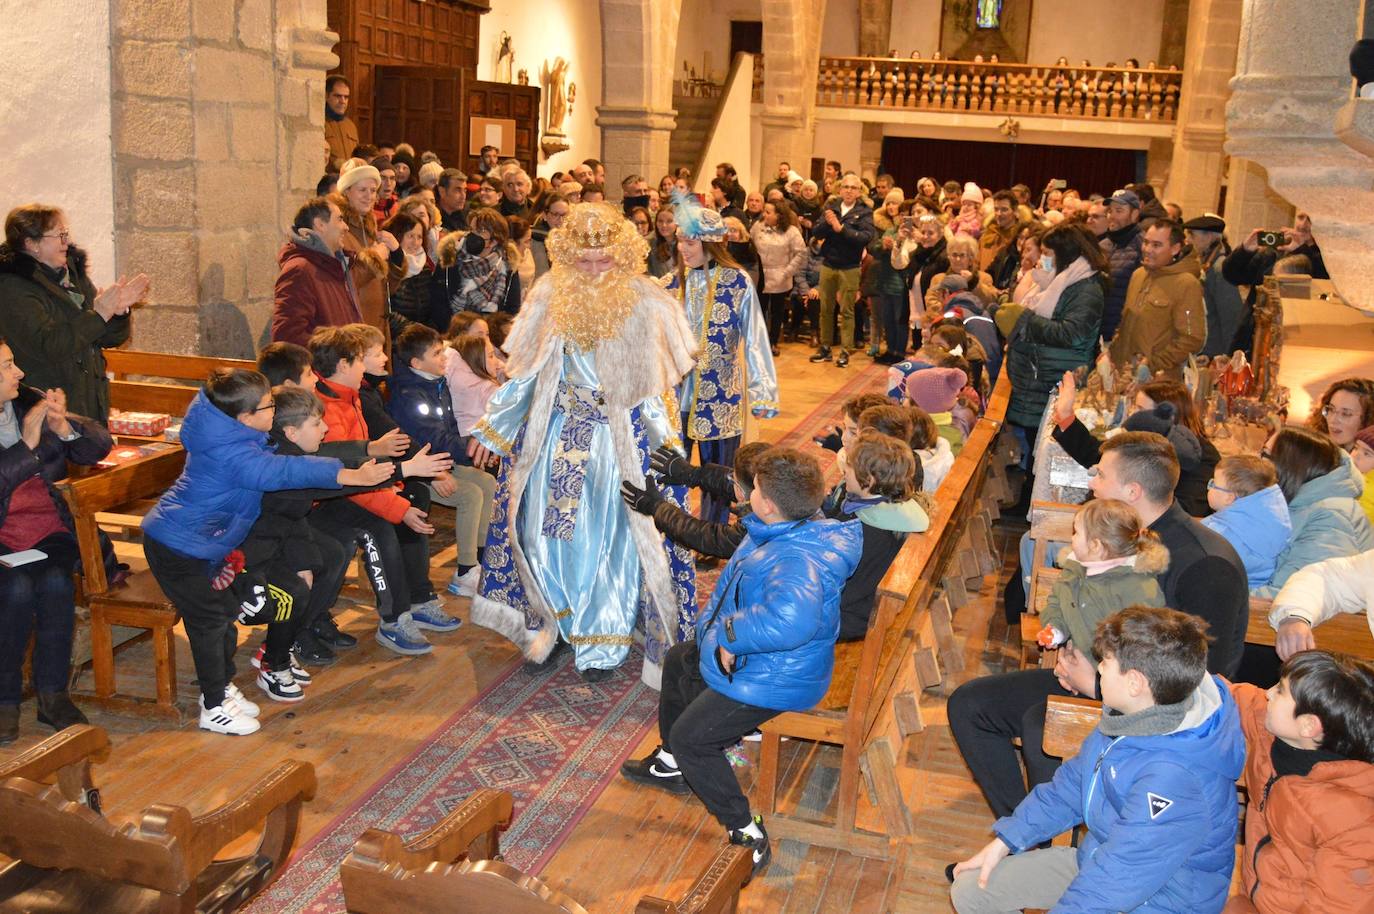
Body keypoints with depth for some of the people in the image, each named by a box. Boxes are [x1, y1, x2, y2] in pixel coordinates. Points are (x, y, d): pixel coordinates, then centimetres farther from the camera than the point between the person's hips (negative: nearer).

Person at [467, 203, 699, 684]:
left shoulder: (645, 302, -10)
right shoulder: (548, 294, -2)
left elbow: (658, 383, -5)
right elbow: (523, 371, 7)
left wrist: (666, 446, -10)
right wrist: (492, 427, 10)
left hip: (620, 441, -2)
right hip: (552, 436, 3)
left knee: (609, 536, 6)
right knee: (546, 532, 8)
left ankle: (602, 643, 22)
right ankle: (549, 620, 31)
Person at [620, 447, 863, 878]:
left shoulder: (798, 561, -39)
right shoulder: (782, 532, -6)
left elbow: (790, 617, -61)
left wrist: (732, 637, -44)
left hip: (770, 679, -11)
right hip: (736, 653, 11)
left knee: (691, 736, -8)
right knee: (677, 661, 29)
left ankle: (746, 835, 4)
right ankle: (671, 764, 50)